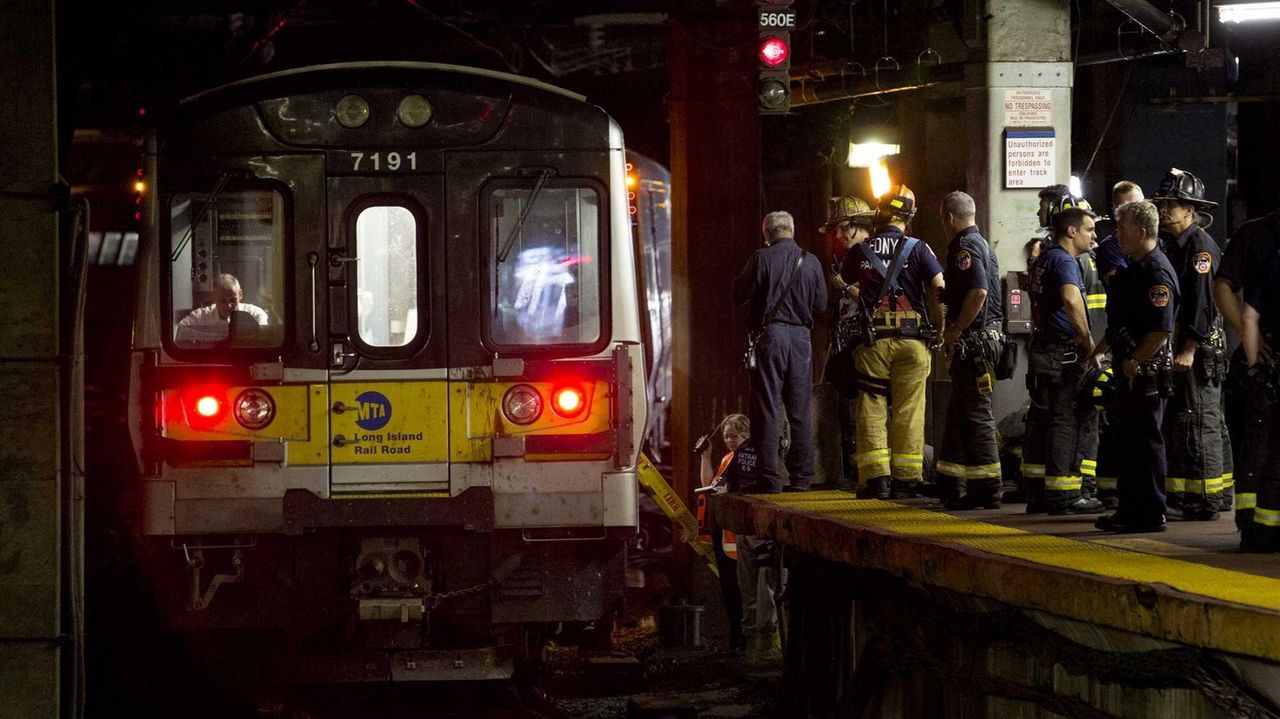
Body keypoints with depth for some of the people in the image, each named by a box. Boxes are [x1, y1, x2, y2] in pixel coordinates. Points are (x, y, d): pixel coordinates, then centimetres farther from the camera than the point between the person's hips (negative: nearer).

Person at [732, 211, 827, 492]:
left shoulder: (762, 258, -7)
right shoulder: (811, 262, 4)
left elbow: (740, 295, -4)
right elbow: (821, 304, 10)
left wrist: (740, 277, 15)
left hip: (770, 334, -3)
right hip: (801, 337, 3)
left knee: (767, 409, -1)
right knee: (800, 411, 10)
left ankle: (769, 477, -6)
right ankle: (801, 477, 10)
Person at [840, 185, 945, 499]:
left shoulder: (860, 251, 5)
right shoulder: (918, 249, -1)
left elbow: (845, 284, 17)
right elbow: (939, 291, -7)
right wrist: (941, 330, 4)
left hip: (873, 340, 1)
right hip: (912, 340, -1)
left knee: (872, 410, 5)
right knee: (908, 411, 4)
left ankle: (876, 477, -2)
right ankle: (905, 479, 3)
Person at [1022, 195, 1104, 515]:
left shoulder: (1044, 258, 18)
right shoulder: (1064, 261, -14)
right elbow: (1071, 299, -33)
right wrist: (1087, 338, -22)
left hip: (1043, 349, 10)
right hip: (1064, 354, -10)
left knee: (1043, 420, 12)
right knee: (1069, 421, -6)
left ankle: (1037, 492, 16)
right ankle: (1064, 494, -6)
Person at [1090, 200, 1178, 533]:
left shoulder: (1157, 274, -18)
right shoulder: (1133, 268, 15)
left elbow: (1161, 331, -25)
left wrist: (1134, 362, -20)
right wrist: (1099, 351, 21)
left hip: (1146, 370, -10)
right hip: (1128, 368, 10)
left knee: (1145, 440, -5)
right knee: (1129, 440, 15)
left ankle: (1151, 514, 0)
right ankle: (1129, 509, 22)